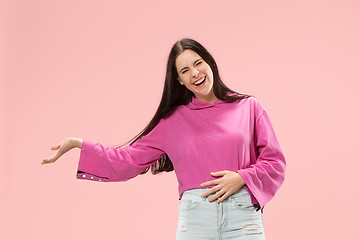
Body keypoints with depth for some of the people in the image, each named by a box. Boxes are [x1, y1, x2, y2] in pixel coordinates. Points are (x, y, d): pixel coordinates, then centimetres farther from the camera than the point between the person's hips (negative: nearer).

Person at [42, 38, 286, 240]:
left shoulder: (248, 107, 8)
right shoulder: (174, 120, 11)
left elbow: (274, 161, 9)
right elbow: (130, 159, 11)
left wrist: (241, 178, -7)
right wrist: (79, 144, 5)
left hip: (243, 215, 0)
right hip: (195, 218, 1)